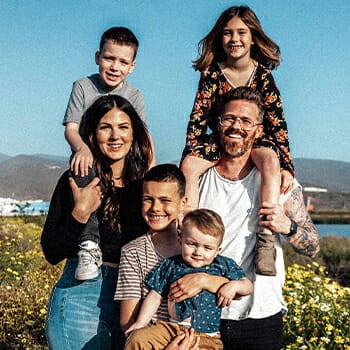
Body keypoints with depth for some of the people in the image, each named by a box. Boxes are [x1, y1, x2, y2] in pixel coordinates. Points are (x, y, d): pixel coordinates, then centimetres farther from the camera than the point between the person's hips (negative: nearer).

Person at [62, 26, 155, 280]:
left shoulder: (135, 96, 9)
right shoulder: (83, 87, 4)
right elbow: (71, 127, -5)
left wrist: (151, 171, -20)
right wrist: (82, 147, -30)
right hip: (89, 156, -2)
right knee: (84, 169, -37)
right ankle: (89, 243, -40)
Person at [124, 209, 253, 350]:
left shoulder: (223, 266, 6)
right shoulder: (171, 265, 8)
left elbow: (248, 286, 11)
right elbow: (155, 296, 12)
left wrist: (234, 285, -10)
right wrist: (141, 322, 4)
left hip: (206, 335, -1)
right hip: (171, 327, 1)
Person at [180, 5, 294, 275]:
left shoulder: (262, 74, -9)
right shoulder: (212, 71, -6)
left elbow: (277, 122, -11)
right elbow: (198, 116, -8)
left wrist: (287, 167, -20)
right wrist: (190, 154, -21)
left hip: (256, 139, -1)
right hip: (218, 140, 2)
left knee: (270, 159, -36)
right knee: (189, 165, -28)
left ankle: (266, 241, -42)